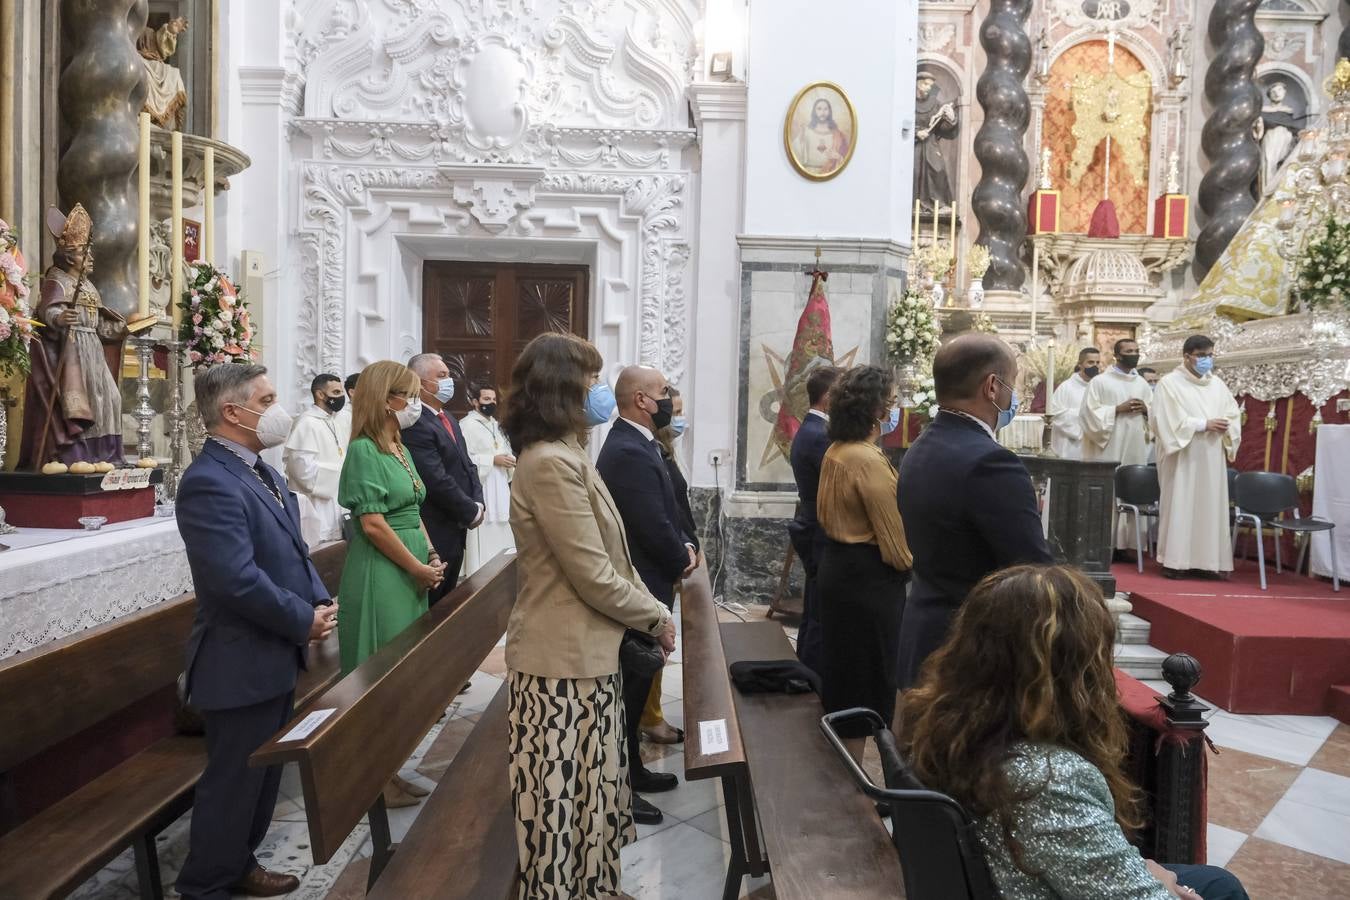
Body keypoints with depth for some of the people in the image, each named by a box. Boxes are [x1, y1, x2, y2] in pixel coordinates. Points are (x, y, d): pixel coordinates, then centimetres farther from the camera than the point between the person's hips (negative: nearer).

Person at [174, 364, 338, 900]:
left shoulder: (260, 470, 10)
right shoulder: (209, 482, -22)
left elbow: (293, 549, 15)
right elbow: (239, 579, -28)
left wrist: (321, 602, -1)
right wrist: (305, 621, -17)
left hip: (276, 655, 10)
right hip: (241, 663, -10)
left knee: (264, 772, 21)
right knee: (233, 781, 6)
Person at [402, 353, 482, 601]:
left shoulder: (449, 420, 14)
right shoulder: (415, 425, -19)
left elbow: (467, 466, 16)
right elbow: (438, 481, -23)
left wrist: (478, 503, 0)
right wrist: (472, 513, -12)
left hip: (455, 531, 9)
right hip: (434, 536, -9)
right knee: (431, 607, 1)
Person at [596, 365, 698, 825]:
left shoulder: (636, 445, 10)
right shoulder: (629, 452, -24)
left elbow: (664, 511, 15)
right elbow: (653, 526, -26)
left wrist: (685, 544, -1)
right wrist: (681, 563, -8)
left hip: (643, 583, 10)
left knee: (635, 683, 20)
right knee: (628, 686, 2)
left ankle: (631, 769, 35)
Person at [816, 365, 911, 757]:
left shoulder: (835, 451, 6)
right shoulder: (868, 460, -22)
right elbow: (892, 534, -21)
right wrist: (910, 561, -3)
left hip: (838, 566, 9)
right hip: (867, 576, -9)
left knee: (843, 667, 20)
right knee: (868, 674, 4)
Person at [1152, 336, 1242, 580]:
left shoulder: (1217, 384, 14)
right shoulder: (1170, 383, -3)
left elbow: (1233, 414, 12)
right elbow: (1171, 420, -12)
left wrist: (1224, 427, -10)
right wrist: (1204, 424, -16)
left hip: (1211, 458, 6)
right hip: (1182, 457, -5)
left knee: (1210, 506, 4)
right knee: (1180, 506, -5)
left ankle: (1203, 560, 10)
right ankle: (1175, 561, -1)